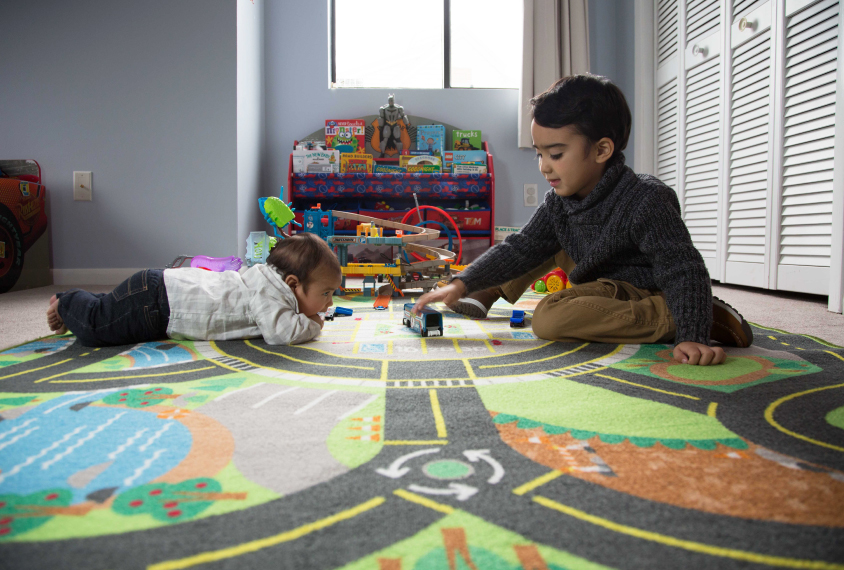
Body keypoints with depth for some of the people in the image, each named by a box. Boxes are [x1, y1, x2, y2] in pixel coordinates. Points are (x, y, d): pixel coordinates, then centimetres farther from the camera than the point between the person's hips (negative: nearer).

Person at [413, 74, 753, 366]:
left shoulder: (646, 201, -27)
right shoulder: (559, 200, -4)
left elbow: (682, 271, -29)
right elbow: (520, 249, 0)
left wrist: (691, 337, -44)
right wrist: (462, 283, -12)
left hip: (642, 297, -9)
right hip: (600, 281, 9)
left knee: (550, 318, -30)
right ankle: (483, 297, 24)